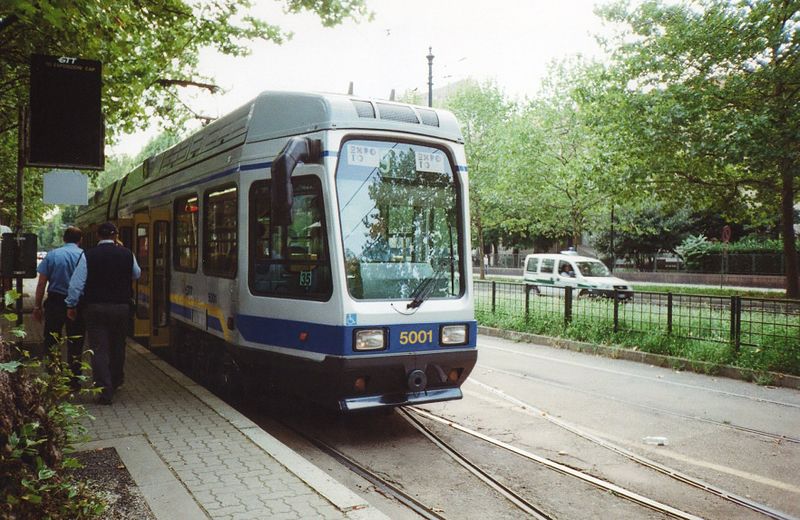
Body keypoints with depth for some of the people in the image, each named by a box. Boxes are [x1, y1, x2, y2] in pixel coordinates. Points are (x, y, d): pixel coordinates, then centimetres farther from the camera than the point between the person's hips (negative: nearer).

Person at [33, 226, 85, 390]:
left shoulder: (52, 255, 0)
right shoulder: (84, 256, -4)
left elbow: (41, 283, -1)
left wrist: (37, 306, 5)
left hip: (55, 302, 1)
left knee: (51, 343, 12)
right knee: (75, 344, 9)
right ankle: (74, 381, 14)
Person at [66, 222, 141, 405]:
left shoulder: (88, 256, -7)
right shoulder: (127, 254, -1)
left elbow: (77, 283, -7)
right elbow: (137, 275, 17)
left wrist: (71, 305, 3)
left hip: (96, 308, -2)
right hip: (121, 306, 2)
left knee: (99, 349, 0)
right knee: (118, 346, 19)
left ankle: (105, 391, -4)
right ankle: (116, 381, 36)